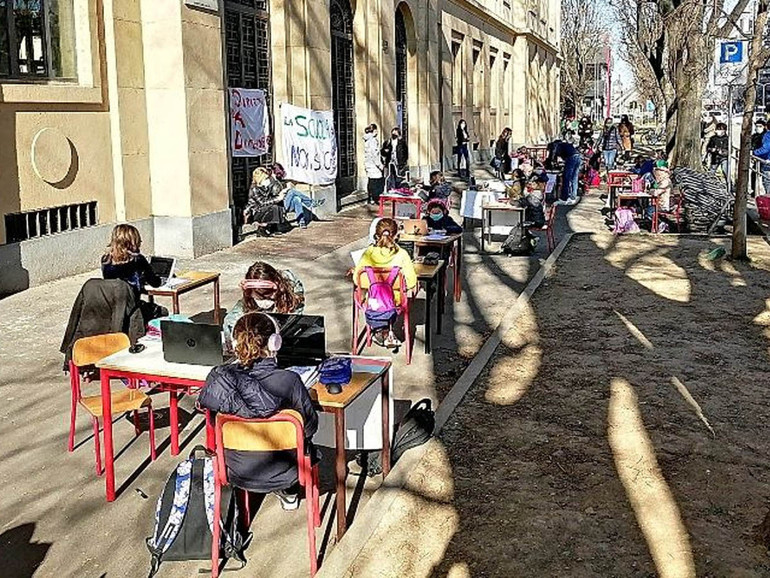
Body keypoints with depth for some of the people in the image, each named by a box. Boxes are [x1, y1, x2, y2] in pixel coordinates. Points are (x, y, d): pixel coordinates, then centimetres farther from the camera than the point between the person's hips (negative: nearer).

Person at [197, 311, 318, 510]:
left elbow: (203, 404, 0)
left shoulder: (218, 378, -22)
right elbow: (310, 426, -14)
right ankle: (288, 491, 38)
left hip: (238, 473, 2)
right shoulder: (289, 381, -28)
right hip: (284, 473, -2)